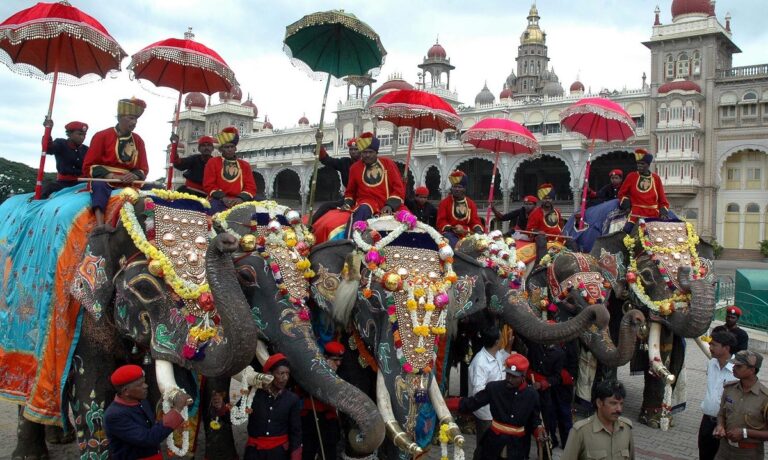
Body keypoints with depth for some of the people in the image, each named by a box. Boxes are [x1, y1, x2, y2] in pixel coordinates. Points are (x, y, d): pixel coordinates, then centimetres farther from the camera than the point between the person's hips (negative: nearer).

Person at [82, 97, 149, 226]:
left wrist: (134, 176, -15)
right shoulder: (102, 136, 1)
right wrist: (109, 175, -18)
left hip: (129, 185, 4)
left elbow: (143, 169, 10)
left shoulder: (138, 141, 10)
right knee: (99, 186, -39)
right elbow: (88, 166, -2)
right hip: (104, 181, -4)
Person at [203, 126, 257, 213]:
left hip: (239, 202, 2)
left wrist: (241, 198, -12)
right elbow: (208, 185, 4)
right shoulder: (212, 162, 14)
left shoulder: (245, 165, 20)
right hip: (218, 201, -2)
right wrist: (223, 198, -12)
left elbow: (251, 186, 10)